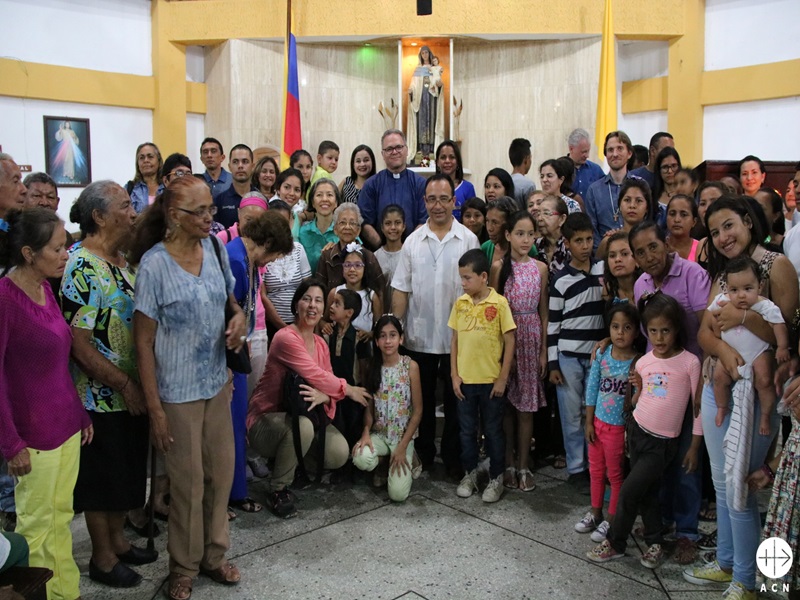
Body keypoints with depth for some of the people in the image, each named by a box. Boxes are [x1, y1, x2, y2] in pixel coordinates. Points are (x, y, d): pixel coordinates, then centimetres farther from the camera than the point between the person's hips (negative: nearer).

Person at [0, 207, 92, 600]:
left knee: (61, 517, 18)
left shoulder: (46, 288, 5)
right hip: (34, 433, -7)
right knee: (37, 524, 10)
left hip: (67, 424, 7)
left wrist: (81, 413, 14)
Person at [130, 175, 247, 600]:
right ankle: (184, 566, 32)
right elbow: (144, 342, -13)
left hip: (217, 382, 5)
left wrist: (239, 316, -9)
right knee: (188, 481, 9)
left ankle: (214, 553, 36)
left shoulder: (215, 249, -1)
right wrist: (154, 408, -13)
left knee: (222, 471, 15)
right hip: (177, 391, -5)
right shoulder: (154, 264, -17)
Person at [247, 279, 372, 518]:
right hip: (266, 421, -6)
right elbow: (315, 375, -24)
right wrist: (349, 390, -9)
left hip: (299, 417, 6)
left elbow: (326, 382, -1)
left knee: (339, 453, -18)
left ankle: (302, 464, 17)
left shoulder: (321, 344, 6)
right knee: (302, 426, -39)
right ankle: (277, 490, -13)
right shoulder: (286, 338, -20)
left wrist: (323, 396, -26)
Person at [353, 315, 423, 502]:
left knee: (398, 494, -17)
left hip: (403, 436, -3)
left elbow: (418, 411, -8)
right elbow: (369, 406, 4)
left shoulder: (411, 366, -9)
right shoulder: (373, 367, 1)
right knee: (361, 459, -30)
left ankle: (408, 460, 15)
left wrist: (402, 447, -14)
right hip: (379, 434, 3)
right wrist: (366, 432, -15)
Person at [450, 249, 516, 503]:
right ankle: (470, 474, 30)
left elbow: (509, 342, -7)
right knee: (467, 430, 14)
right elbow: (455, 340, 6)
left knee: (493, 431, 9)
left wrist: (502, 379, -9)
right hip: (465, 380, 3)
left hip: (491, 381, -3)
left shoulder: (499, 303, -10)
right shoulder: (460, 303, 1)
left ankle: (496, 479, 23)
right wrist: (454, 375, 1)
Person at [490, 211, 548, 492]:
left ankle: (523, 466, 17)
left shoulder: (540, 268, 4)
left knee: (526, 406, 6)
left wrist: (544, 349, 3)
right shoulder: (499, 266, -2)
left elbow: (543, 311, 6)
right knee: (506, 404, 4)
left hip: (530, 337, 2)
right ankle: (508, 463, 17)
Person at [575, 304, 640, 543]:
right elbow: (592, 389, 1)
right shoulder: (601, 355, -5)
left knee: (615, 474, 12)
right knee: (596, 470, 18)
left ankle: (611, 519, 28)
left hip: (619, 426, -4)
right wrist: (589, 422, 1)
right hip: (598, 422, 4)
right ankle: (595, 512, 37)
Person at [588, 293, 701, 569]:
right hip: (637, 431, 5)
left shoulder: (689, 362, -12)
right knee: (646, 492, 14)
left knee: (629, 491, -7)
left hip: (663, 442, -5)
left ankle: (614, 543, 10)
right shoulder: (643, 362, 0)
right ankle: (655, 543, 31)